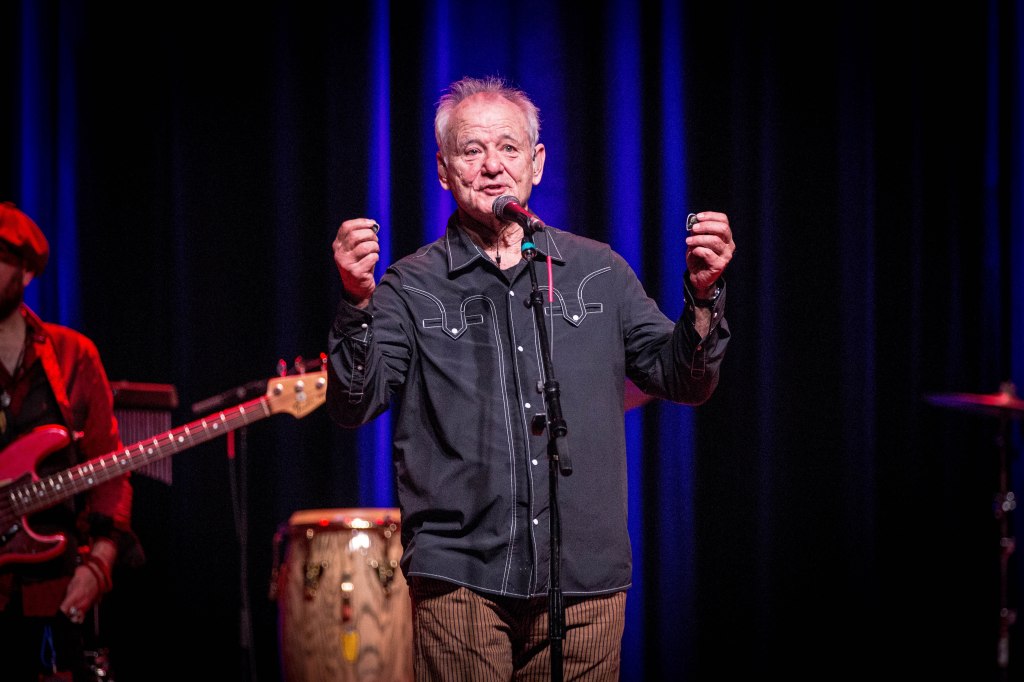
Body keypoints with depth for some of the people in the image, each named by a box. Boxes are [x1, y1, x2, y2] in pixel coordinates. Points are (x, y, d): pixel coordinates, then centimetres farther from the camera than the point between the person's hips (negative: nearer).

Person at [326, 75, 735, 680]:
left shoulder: (599, 273, 11)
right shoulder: (412, 287, 4)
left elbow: (683, 382, 10)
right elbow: (354, 407, -5)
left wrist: (703, 296, -7)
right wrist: (357, 304, -20)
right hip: (460, 579, -2)